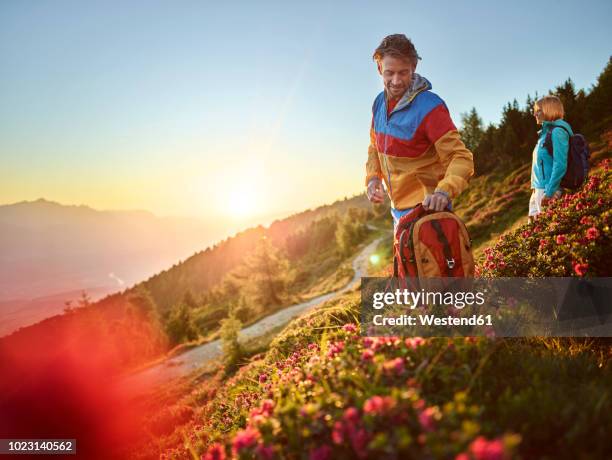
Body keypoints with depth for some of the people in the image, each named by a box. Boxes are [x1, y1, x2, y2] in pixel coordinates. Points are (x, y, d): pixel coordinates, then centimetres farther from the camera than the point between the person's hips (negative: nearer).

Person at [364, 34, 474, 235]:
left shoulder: (429, 107, -21)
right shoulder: (380, 102, 2)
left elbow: (461, 158, -25)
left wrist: (444, 191, -43)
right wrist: (373, 177, -2)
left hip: (426, 208, -8)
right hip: (398, 209, 8)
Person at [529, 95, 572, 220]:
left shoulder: (557, 131, -12)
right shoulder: (545, 132, 16)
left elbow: (560, 165, -19)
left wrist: (549, 193, -21)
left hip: (549, 191, -9)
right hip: (538, 190, 9)